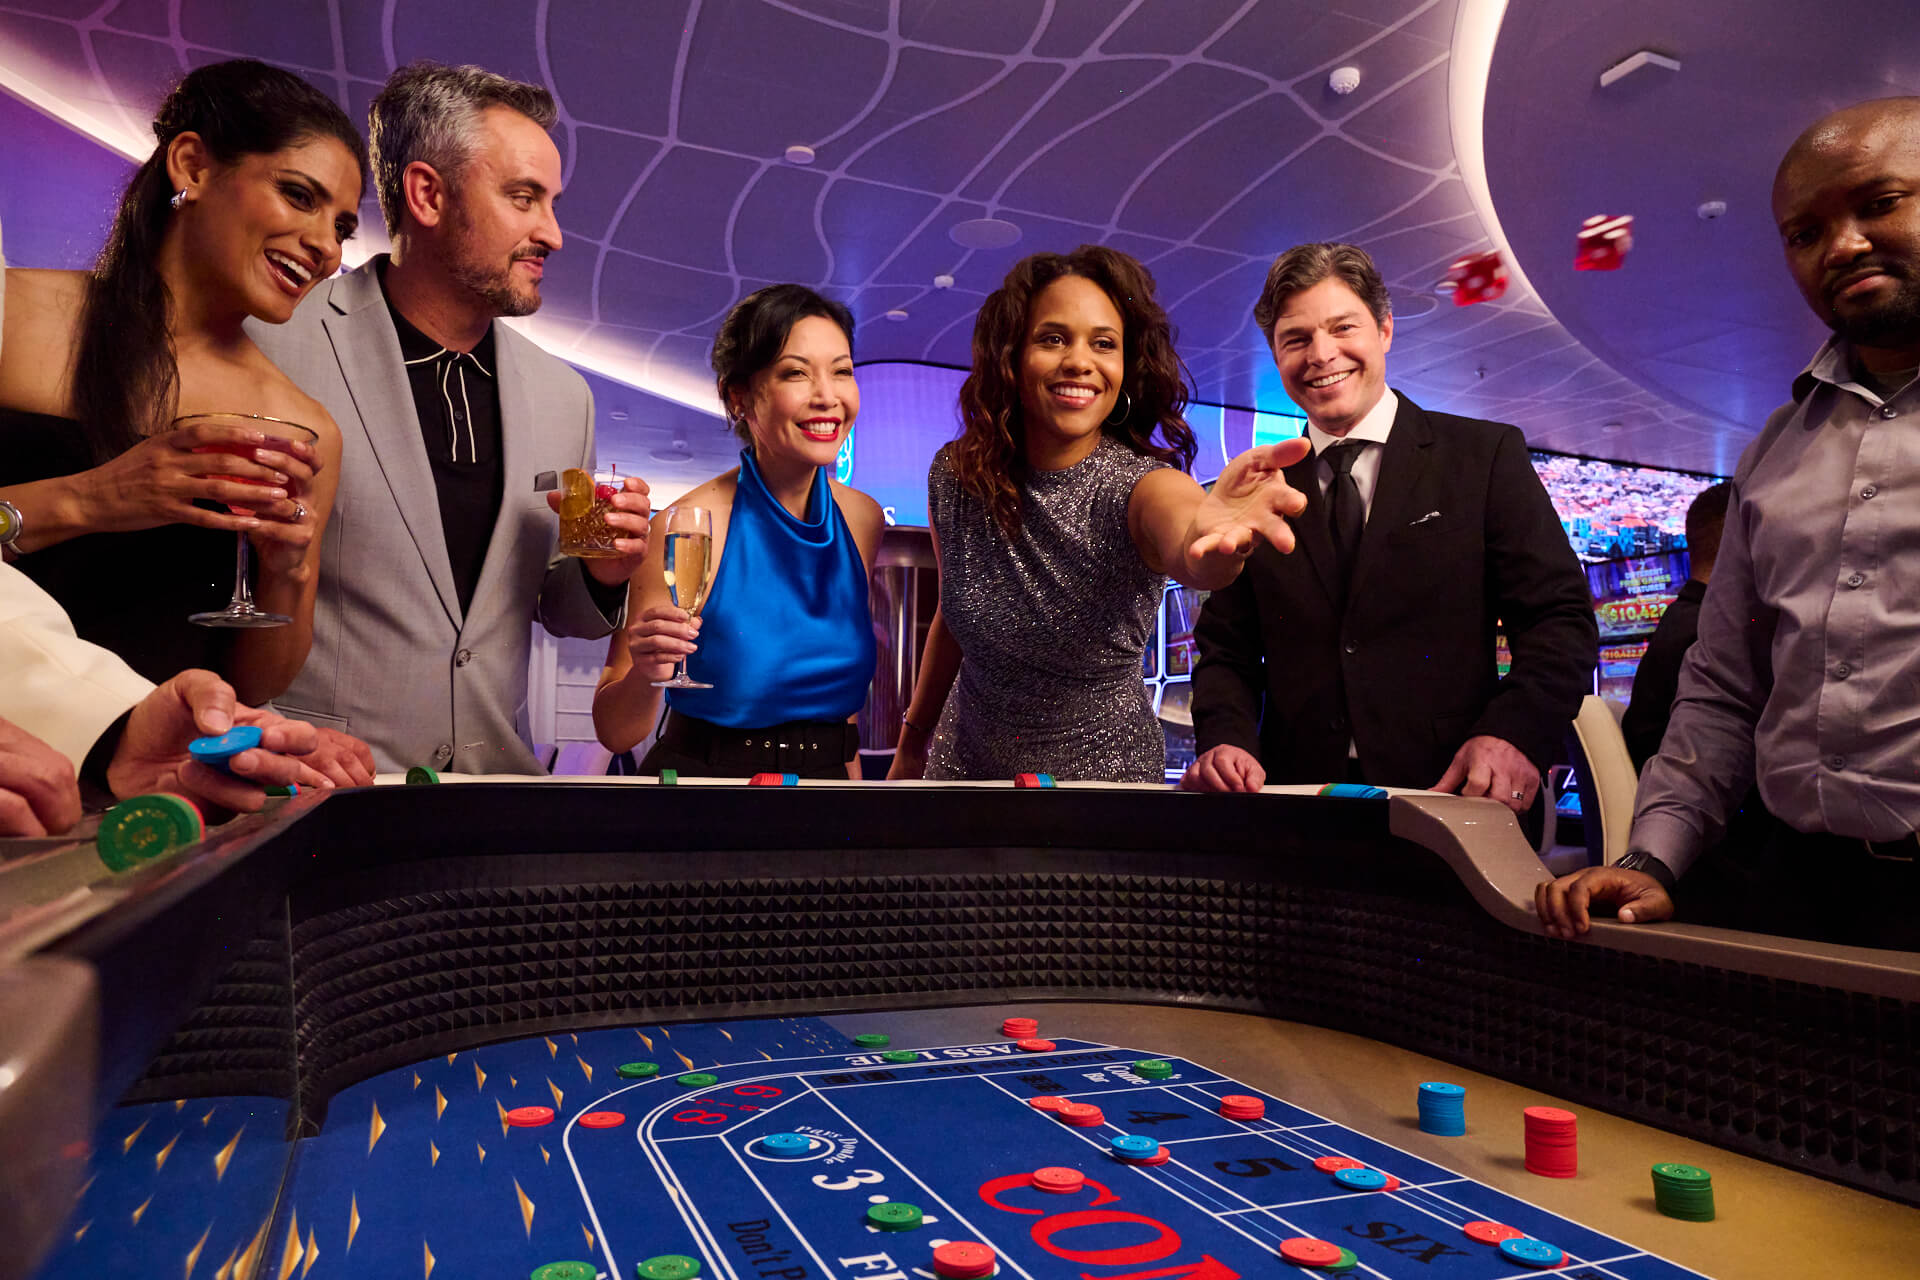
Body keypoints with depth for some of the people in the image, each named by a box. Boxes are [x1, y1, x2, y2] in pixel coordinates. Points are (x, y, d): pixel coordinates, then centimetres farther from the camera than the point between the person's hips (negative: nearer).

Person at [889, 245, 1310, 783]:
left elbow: (1193, 558, -46)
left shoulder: (1146, 486, -21)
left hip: (1104, 770, -2)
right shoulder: (954, 475, -10)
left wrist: (1214, 529, -69)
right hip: (967, 761, 3)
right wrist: (912, 742, 12)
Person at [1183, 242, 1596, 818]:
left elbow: (1561, 618, 3)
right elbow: (1226, 651, 13)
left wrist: (1514, 732, -15)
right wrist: (1226, 738, -7)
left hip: (1451, 797, -2)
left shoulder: (1487, 455, 7)